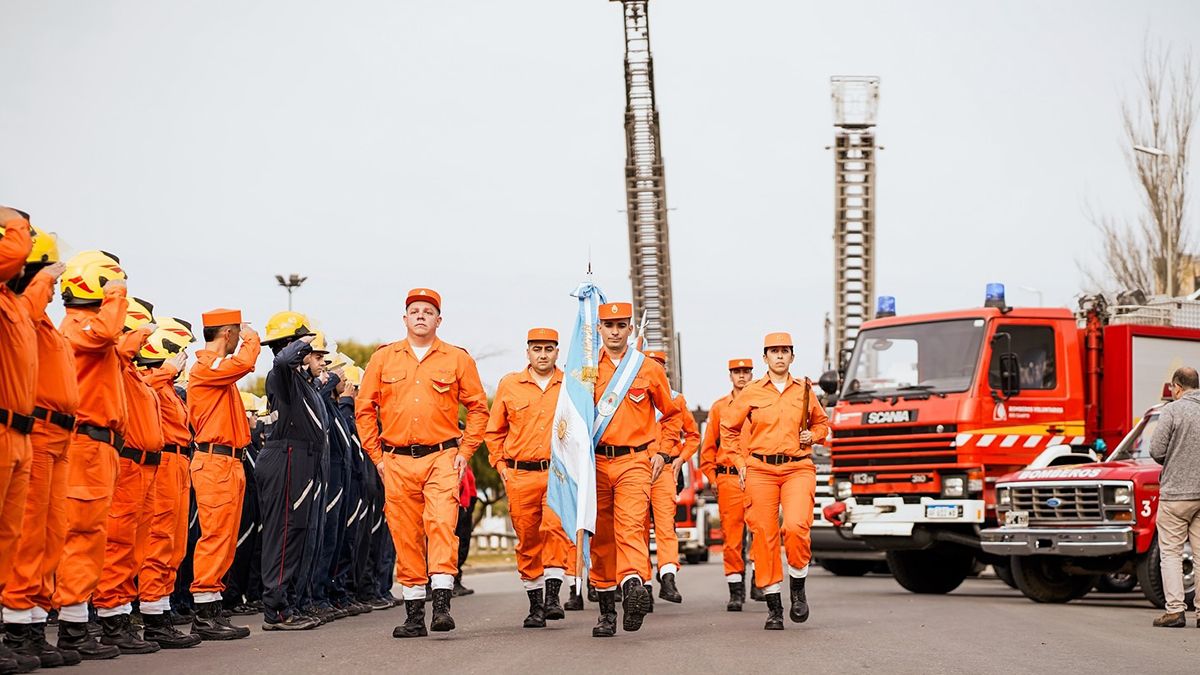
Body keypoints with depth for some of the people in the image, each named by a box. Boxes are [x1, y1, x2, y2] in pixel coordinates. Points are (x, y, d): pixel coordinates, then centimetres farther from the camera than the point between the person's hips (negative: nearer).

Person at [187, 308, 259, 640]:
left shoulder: (217, 367, 21)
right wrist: (251, 339, -10)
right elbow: (243, 363, -24)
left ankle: (211, 610, 15)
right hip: (215, 461, -10)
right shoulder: (206, 367, -11)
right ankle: (205, 615, -9)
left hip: (229, 463, 10)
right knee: (215, 536, -10)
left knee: (224, 538, 11)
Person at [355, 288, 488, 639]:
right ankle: (414, 615, 10)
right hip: (397, 461, 2)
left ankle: (442, 603, -21)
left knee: (442, 523, -19)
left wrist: (465, 451, 1)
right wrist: (377, 455, 7)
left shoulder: (457, 359, 7)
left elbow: (478, 408, 10)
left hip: (442, 458, -2)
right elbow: (364, 409, 13)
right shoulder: (383, 358, 10)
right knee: (405, 535, 3)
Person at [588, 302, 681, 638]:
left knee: (631, 526, -21)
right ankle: (607, 612, 14)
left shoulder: (650, 369, 6)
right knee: (600, 536, 5)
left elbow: (672, 414, 17)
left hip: (635, 462, -2)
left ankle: (634, 587, -42)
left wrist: (663, 452, 8)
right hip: (596, 462, 2)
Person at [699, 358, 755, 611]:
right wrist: (711, 476, 8)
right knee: (732, 535, 0)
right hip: (728, 478, 1)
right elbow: (709, 445, 15)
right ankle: (736, 589, 5)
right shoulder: (718, 407, 12)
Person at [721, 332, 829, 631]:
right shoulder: (751, 394, 6)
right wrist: (740, 463, 9)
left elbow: (822, 423, 25)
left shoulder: (805, 391, 10)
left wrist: (812, 436, 4)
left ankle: (798, 588, 5)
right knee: (764, 535, -2)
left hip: (798, 468, 0)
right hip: (760, 470, 0)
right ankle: (773, 607, 7)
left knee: (796, 526, -20)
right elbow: (728, 428, 16)